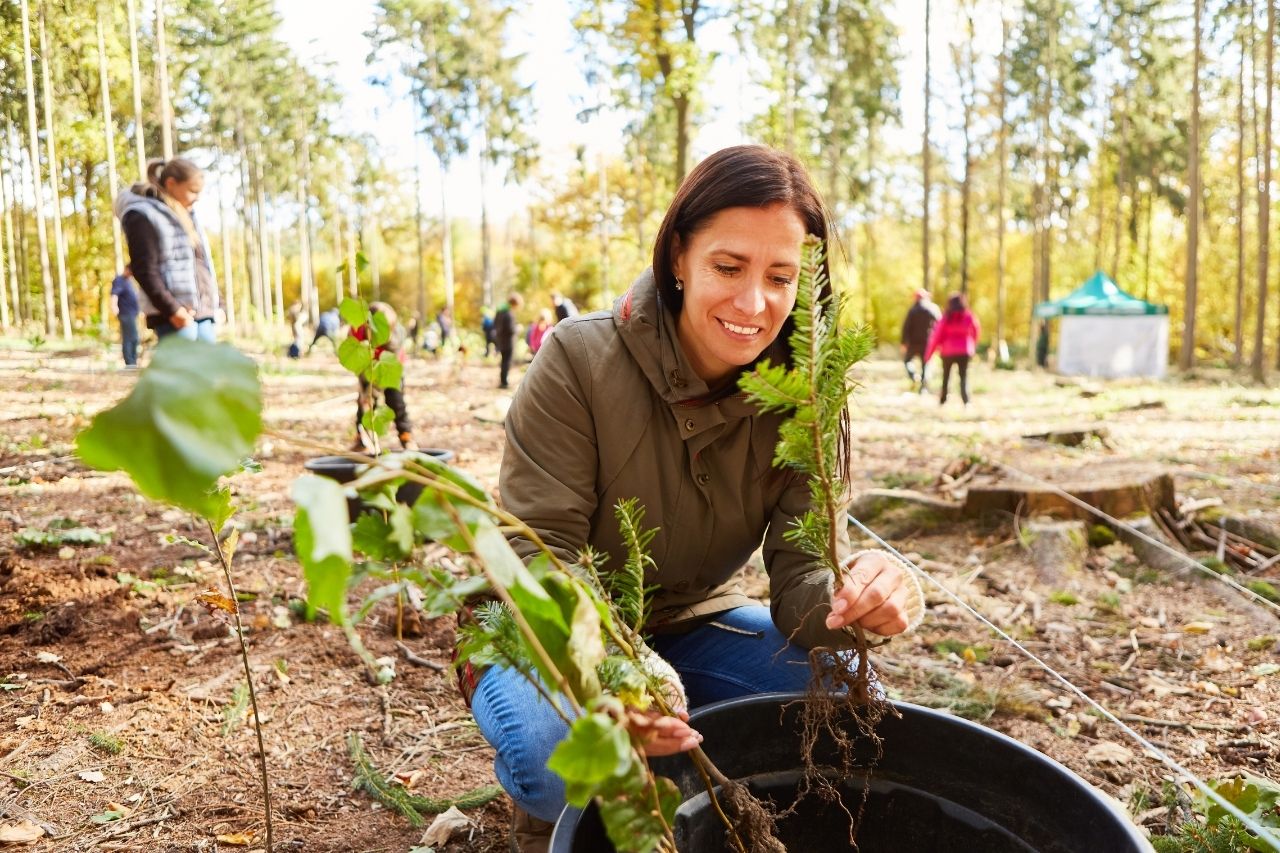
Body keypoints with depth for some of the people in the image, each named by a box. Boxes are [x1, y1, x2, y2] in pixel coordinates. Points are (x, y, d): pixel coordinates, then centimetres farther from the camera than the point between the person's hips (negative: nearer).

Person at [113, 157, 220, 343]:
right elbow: (144, 270, -12)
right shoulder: (143, 216, -3)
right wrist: (172, 309, -19)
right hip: (173, 317, -8)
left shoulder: (185, 216, 23)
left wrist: (214, 307, 15)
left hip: (204, 312, 8)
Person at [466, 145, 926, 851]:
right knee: (553, 754, -34)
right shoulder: (580, 361, -23)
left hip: (691, 626, 4)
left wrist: (857, 597, -44)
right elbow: (539, 553, -25)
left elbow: (804, 569, -17)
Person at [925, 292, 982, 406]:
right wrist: (973, 344, 32)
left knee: (946, 376, 18)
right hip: (964, 351, 0)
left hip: (948, 351, 0)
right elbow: (977, 331, 12)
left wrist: (929, 353, -3)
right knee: (964, 376, 3)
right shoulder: (969, 317, -4)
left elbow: (936, 336, -8)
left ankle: (943, 400, 26)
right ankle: (966, 400, -16)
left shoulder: (946, 318, -7)